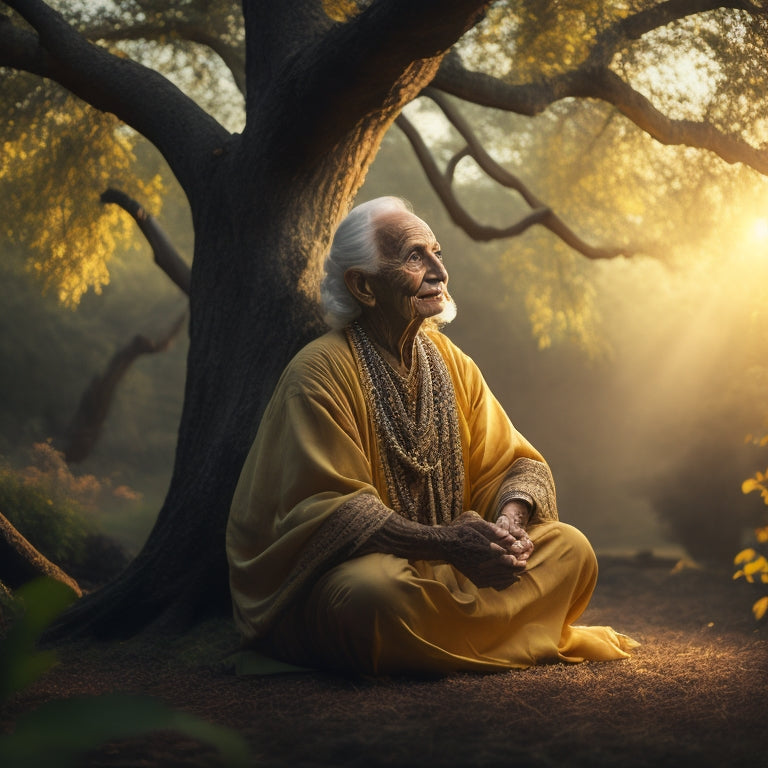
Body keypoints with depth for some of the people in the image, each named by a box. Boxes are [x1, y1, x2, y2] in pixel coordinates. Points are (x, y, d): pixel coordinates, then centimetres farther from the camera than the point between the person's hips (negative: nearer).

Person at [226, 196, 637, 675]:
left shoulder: (451, 363, 7)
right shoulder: (319, 374, -15)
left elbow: (516, 462, 5)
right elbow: (326, 509, -23)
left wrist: (511, 519, -20)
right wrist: (444, 543, -34)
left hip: (441, 563, 7)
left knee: (571, 550, -8)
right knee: (379, 589, -40)